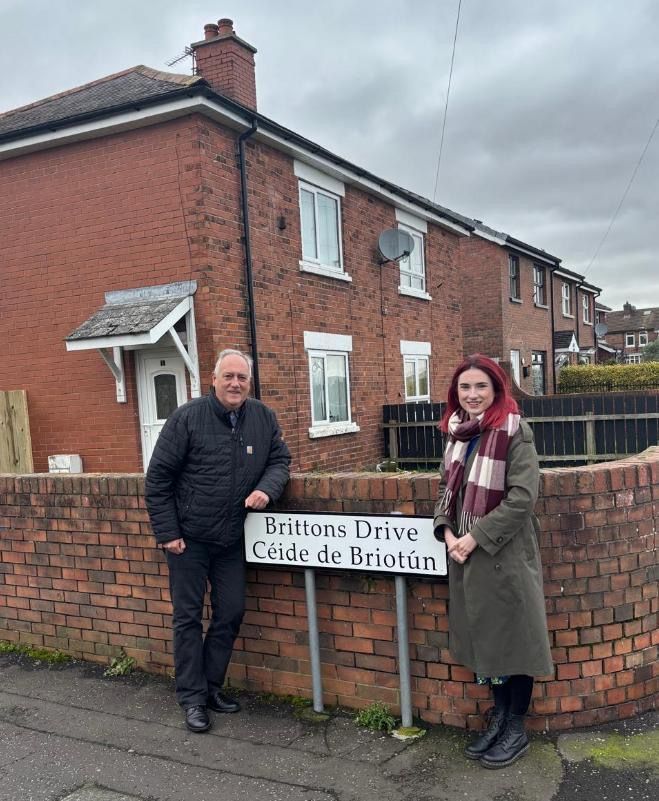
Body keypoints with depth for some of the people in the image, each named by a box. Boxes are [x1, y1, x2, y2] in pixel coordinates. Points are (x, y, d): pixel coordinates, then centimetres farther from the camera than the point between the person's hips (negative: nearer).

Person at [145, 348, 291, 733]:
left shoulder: (263, 418, -2)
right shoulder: (187, 417, -13)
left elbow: (280, 459, 6)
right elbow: (158, 477, -10)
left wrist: (266, 488, -18)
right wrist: (167, 533, -12)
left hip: (232, 539, 4)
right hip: (189, 538, -4)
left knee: (231, 613, 9)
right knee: (188, 616, 5)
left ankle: (212, 685, 28)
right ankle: (192, 697, 17)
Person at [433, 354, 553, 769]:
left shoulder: (515, 431, -11)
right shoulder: (458, 433, 9)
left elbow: (523, 495, -18)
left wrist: (475, 537, -18)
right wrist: (447, 532, -3)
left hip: (505, 554, -6)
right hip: (466, 554, 6)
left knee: (512, 636, 6)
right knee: (484, 636, 15)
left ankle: (517, 728, 23)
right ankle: (499, 716, 32)